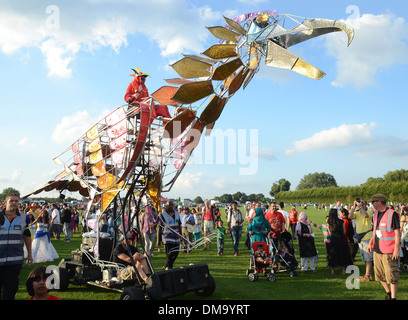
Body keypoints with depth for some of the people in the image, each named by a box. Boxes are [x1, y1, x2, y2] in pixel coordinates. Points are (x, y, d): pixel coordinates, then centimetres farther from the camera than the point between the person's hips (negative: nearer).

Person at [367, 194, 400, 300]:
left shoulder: (392, 214, -12)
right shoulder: (376, 214, 11)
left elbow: (397, 233, -14)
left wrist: (396, 249, -18)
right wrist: (371, 243, 17)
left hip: (389, 251, -8)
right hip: (377, 250, 8)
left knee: (392, 276, -2)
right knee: (380, 275, 16)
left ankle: (393, 297, 9)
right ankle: (388, 293, 35)